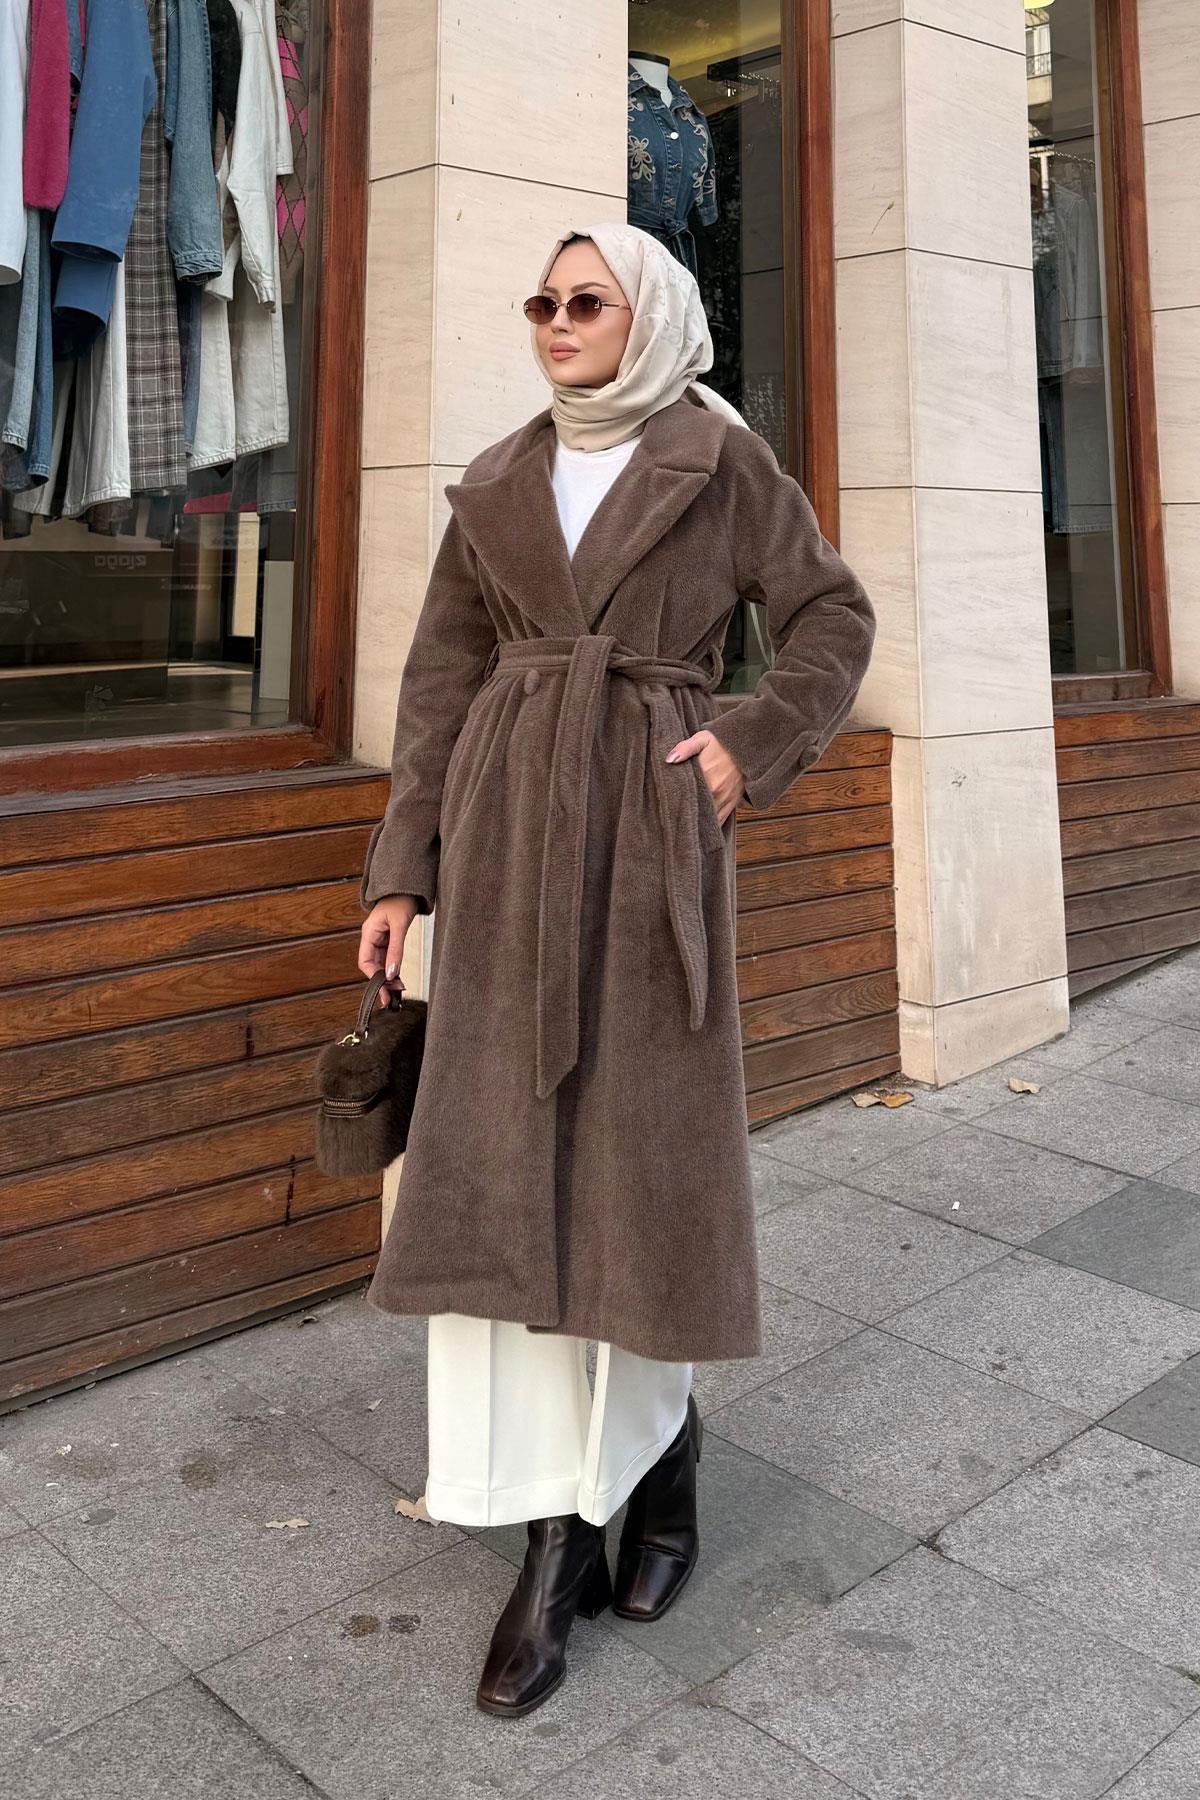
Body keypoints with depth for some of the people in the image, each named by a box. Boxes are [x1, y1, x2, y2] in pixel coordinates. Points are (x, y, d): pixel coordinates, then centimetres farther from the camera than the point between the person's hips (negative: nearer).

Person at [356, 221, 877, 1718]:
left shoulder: (720, 459, 6)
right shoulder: (496, 486, 14)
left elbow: (834, 619, 9)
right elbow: (439, 680, 10)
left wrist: (754, 749, -6)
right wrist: (399, 869, 4)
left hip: (651, 836, -3)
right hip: (507, 835, 3)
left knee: (642, 1149, 1)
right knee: (497, 1155, -4)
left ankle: (656, 1442, 28)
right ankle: (555, 1535, 6)